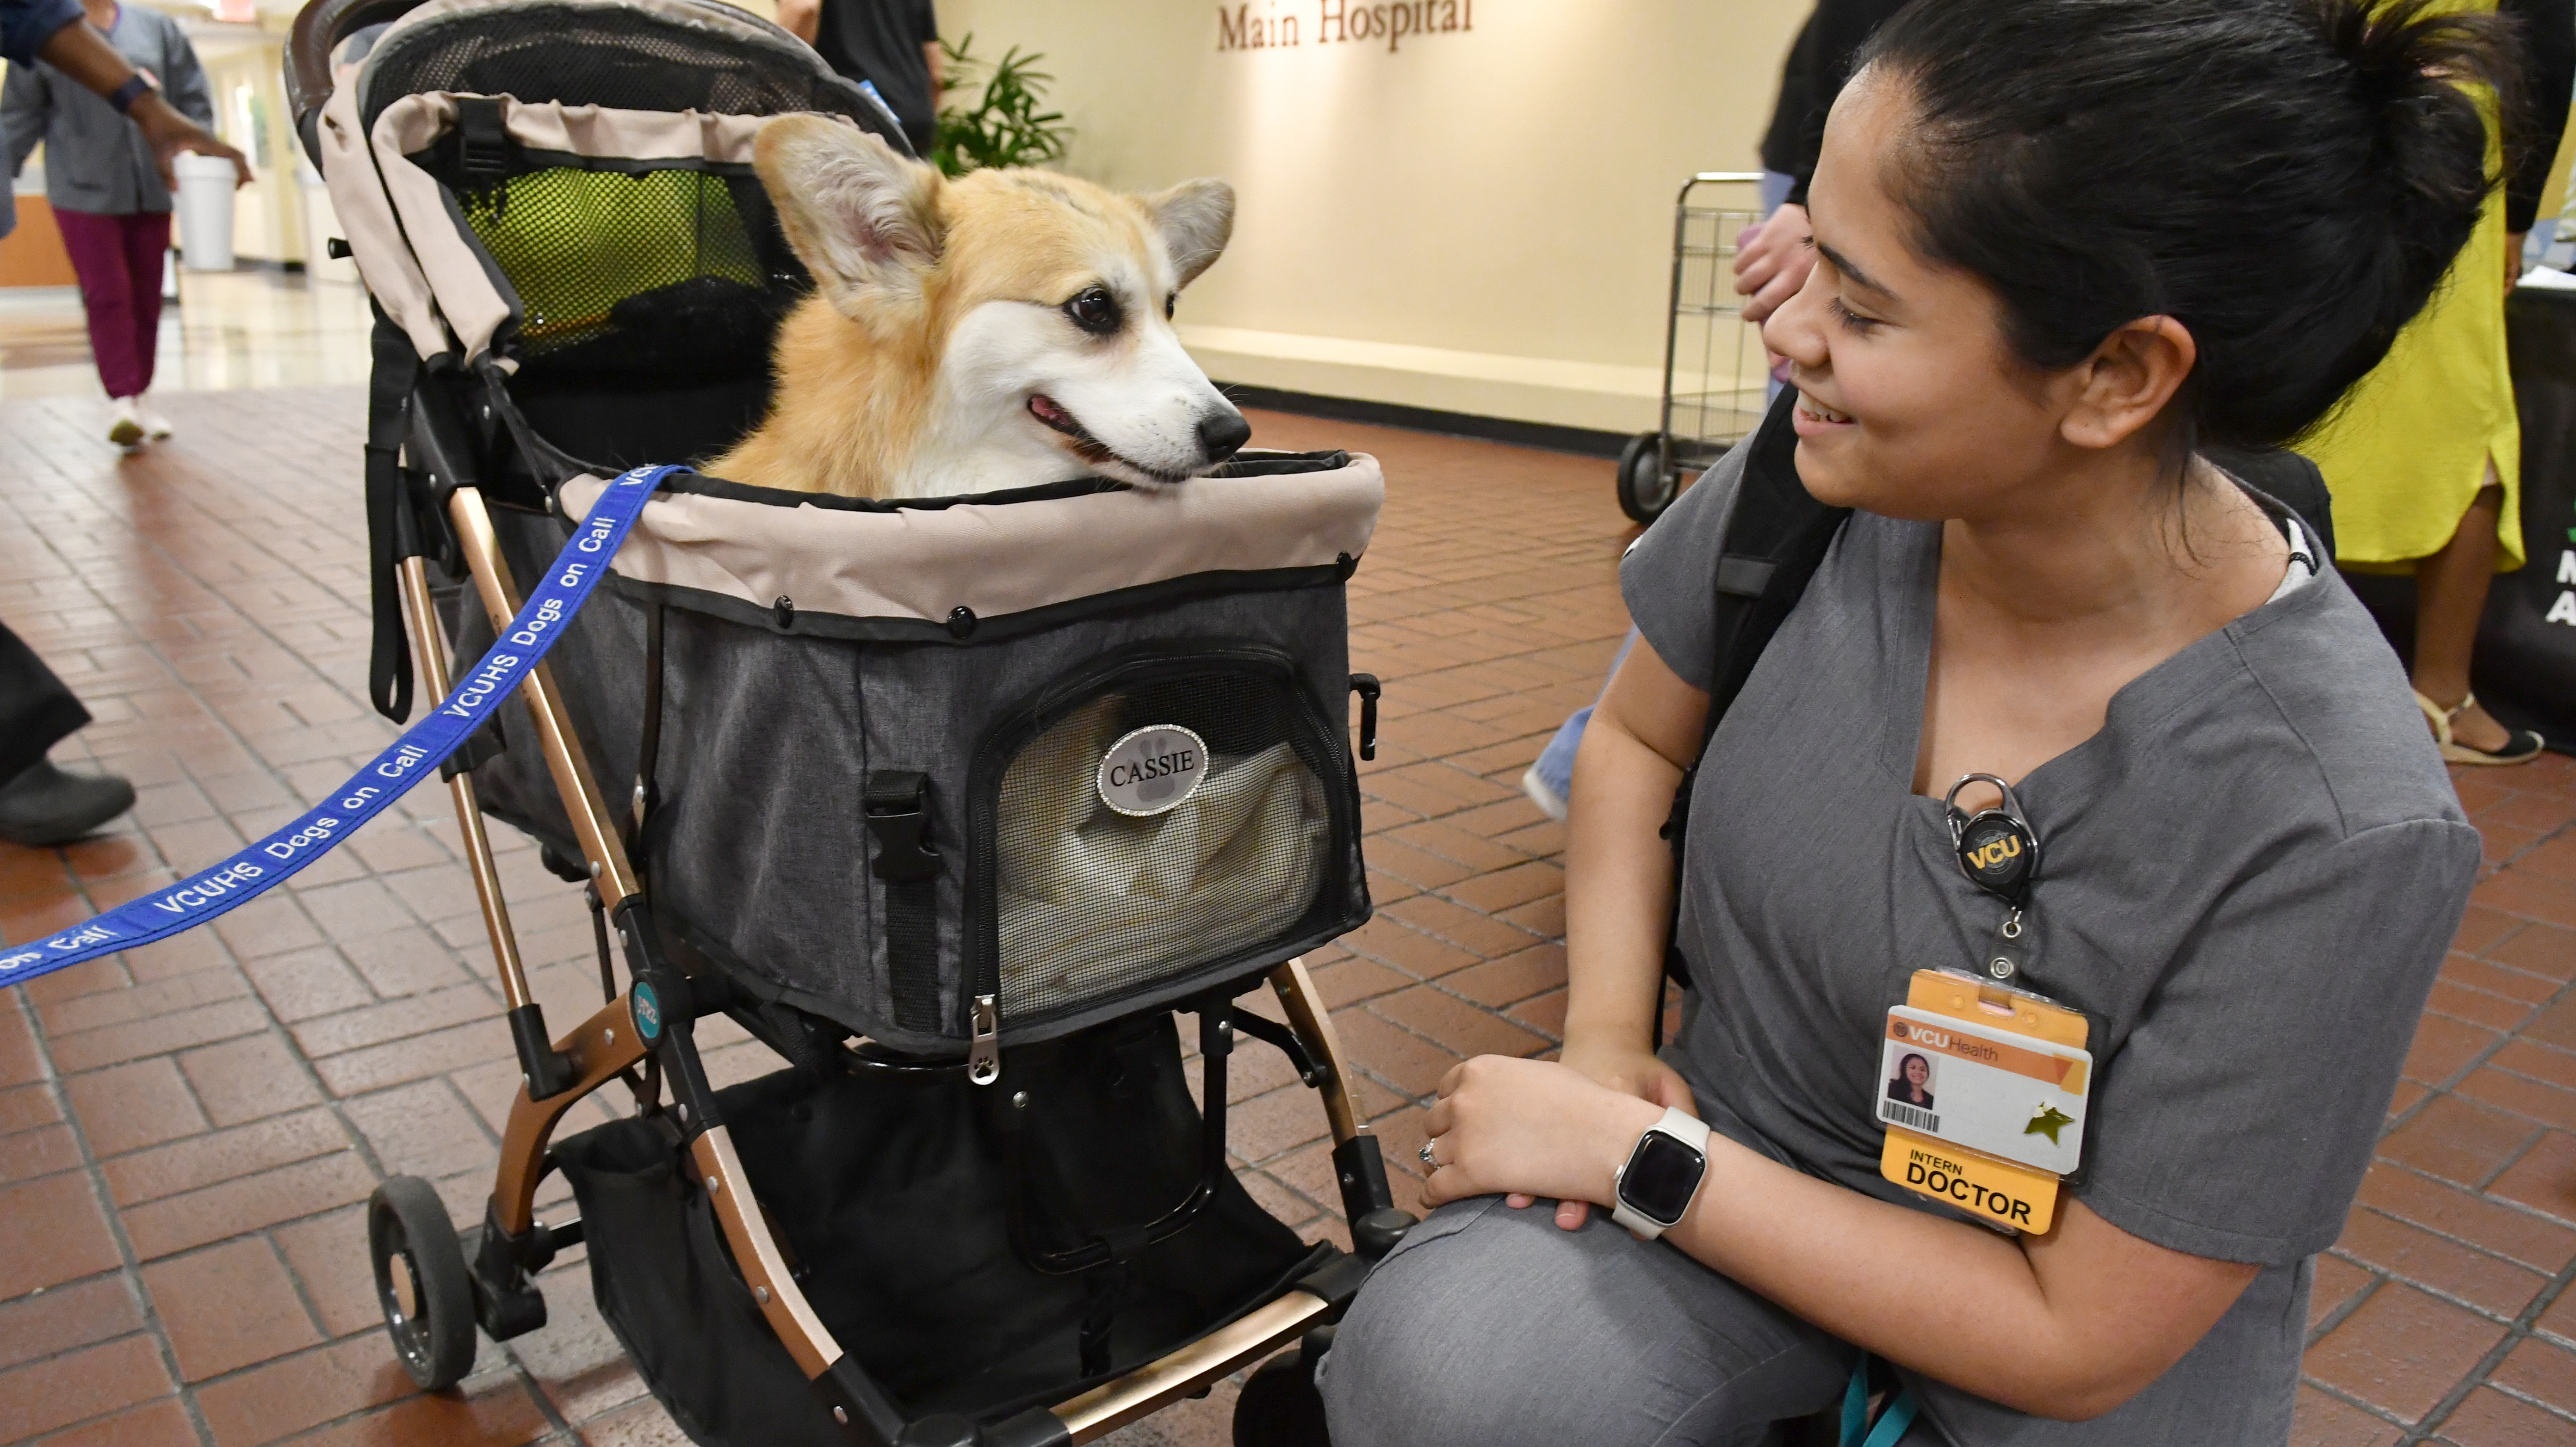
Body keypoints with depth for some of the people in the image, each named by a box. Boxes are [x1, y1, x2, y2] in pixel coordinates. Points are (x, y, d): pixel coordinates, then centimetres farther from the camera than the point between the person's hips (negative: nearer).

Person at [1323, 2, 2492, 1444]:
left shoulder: (2337, 829, -27)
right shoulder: (1819, 480, -16)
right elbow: (1635, 740, 4)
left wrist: (1635, 1155, -20)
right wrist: (1604, 1038, -10)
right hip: (1733, 1147, 2)